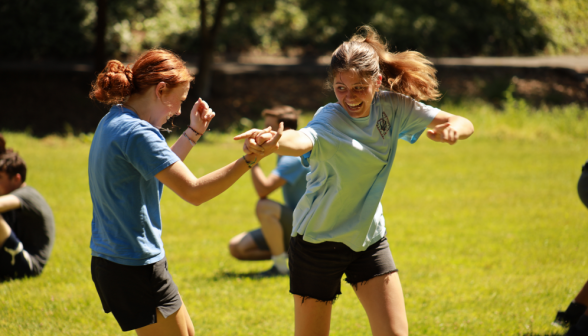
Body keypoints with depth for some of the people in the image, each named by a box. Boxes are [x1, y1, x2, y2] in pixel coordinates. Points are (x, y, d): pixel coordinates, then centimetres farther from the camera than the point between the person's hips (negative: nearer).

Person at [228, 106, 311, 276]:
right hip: (293, 226, 10)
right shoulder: (283, 155, 12)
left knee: (264, 206, -35)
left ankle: (281, 267, -22)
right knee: (236, 247, 0)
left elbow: (263, 189, -29)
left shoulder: (294, 158, -20)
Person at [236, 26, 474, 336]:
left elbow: (465, 125, -7)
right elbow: (301, 140, -48)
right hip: (318, 240, -4)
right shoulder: (330, 120, -24)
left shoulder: (392, 107, -8)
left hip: (368, 238, 4)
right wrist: (271, 142, -72)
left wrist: (454, 128, -33)